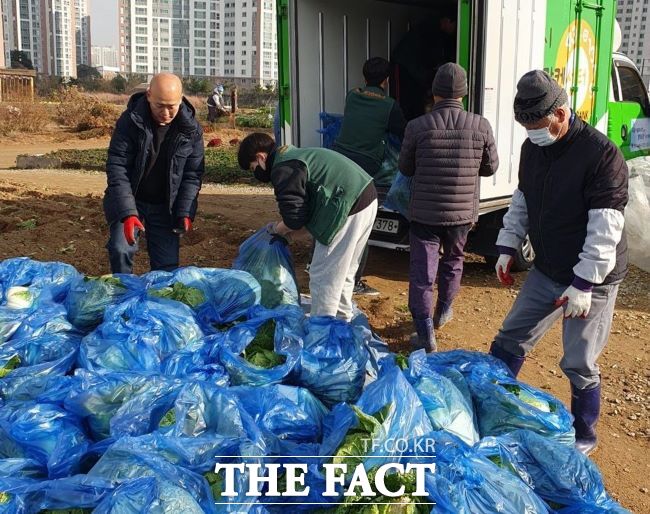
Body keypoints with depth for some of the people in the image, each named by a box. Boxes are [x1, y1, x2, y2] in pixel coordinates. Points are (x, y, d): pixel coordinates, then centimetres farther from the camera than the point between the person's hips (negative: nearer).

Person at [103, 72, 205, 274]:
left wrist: (185, 213, -14)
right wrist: (127, 212, -28)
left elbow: (192, 174, -4)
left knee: (168, 266, 1)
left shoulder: (191, 128, -11)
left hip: (165, 208, 2)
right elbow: (117, 168, -19)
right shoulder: (130, 121, -17)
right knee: (121, 249, -19)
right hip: (130, 202, -2)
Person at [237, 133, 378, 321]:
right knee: (343, 273, 22)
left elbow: (294, 218, -13)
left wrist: (276, 229, 7)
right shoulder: (294, 154, 20)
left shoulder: (283, 170, -12)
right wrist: (287, 227, 18)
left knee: (323, 277, -1)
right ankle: (342, 320, 35)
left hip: (349, 210, -10)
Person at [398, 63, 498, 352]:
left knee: (422, 273, 4)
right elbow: (491, 167, 5)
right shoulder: (481, 126, -8)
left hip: (424, 212, -2)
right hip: (462, 212, 3)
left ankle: (425, 334, 3)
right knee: (453, 261, 25)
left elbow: (405, 169, 2)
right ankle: (443, 312, 43)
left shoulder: (417, 127, -12)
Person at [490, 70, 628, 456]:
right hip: (546, 271, 7)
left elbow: (605, 228, -24)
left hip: (593, 280, -7)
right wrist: (508, 248, 9)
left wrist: (583, 284, -25)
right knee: (511, 339, 13)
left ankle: (584, 437, 25)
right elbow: (522, 202, 14)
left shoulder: (602, 155, -23)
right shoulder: (533, 148, 1)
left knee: (579, 365, 2)